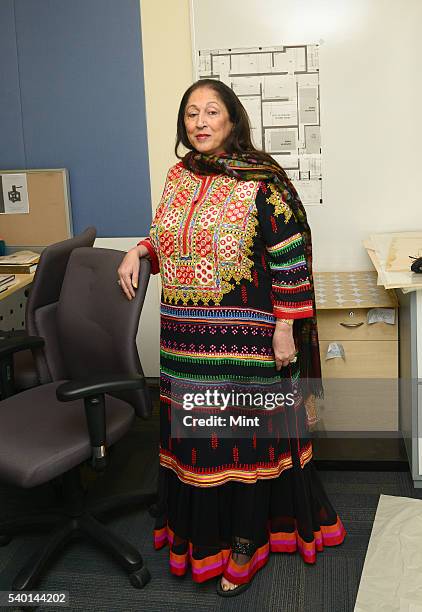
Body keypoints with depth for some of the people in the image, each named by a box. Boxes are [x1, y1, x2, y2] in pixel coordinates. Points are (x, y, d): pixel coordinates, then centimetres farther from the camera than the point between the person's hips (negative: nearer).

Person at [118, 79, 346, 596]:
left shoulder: (261, 180, -10)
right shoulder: (179, 176, 8)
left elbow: (290, 257, -11)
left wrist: (285, 328, -13)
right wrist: (139, 251, 3)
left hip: (244, 338, -6)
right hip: (185, 339, 6)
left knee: (244, 436, 4)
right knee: (191, 432, 14)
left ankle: (245, 544, 22)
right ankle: (200, 531, 34)